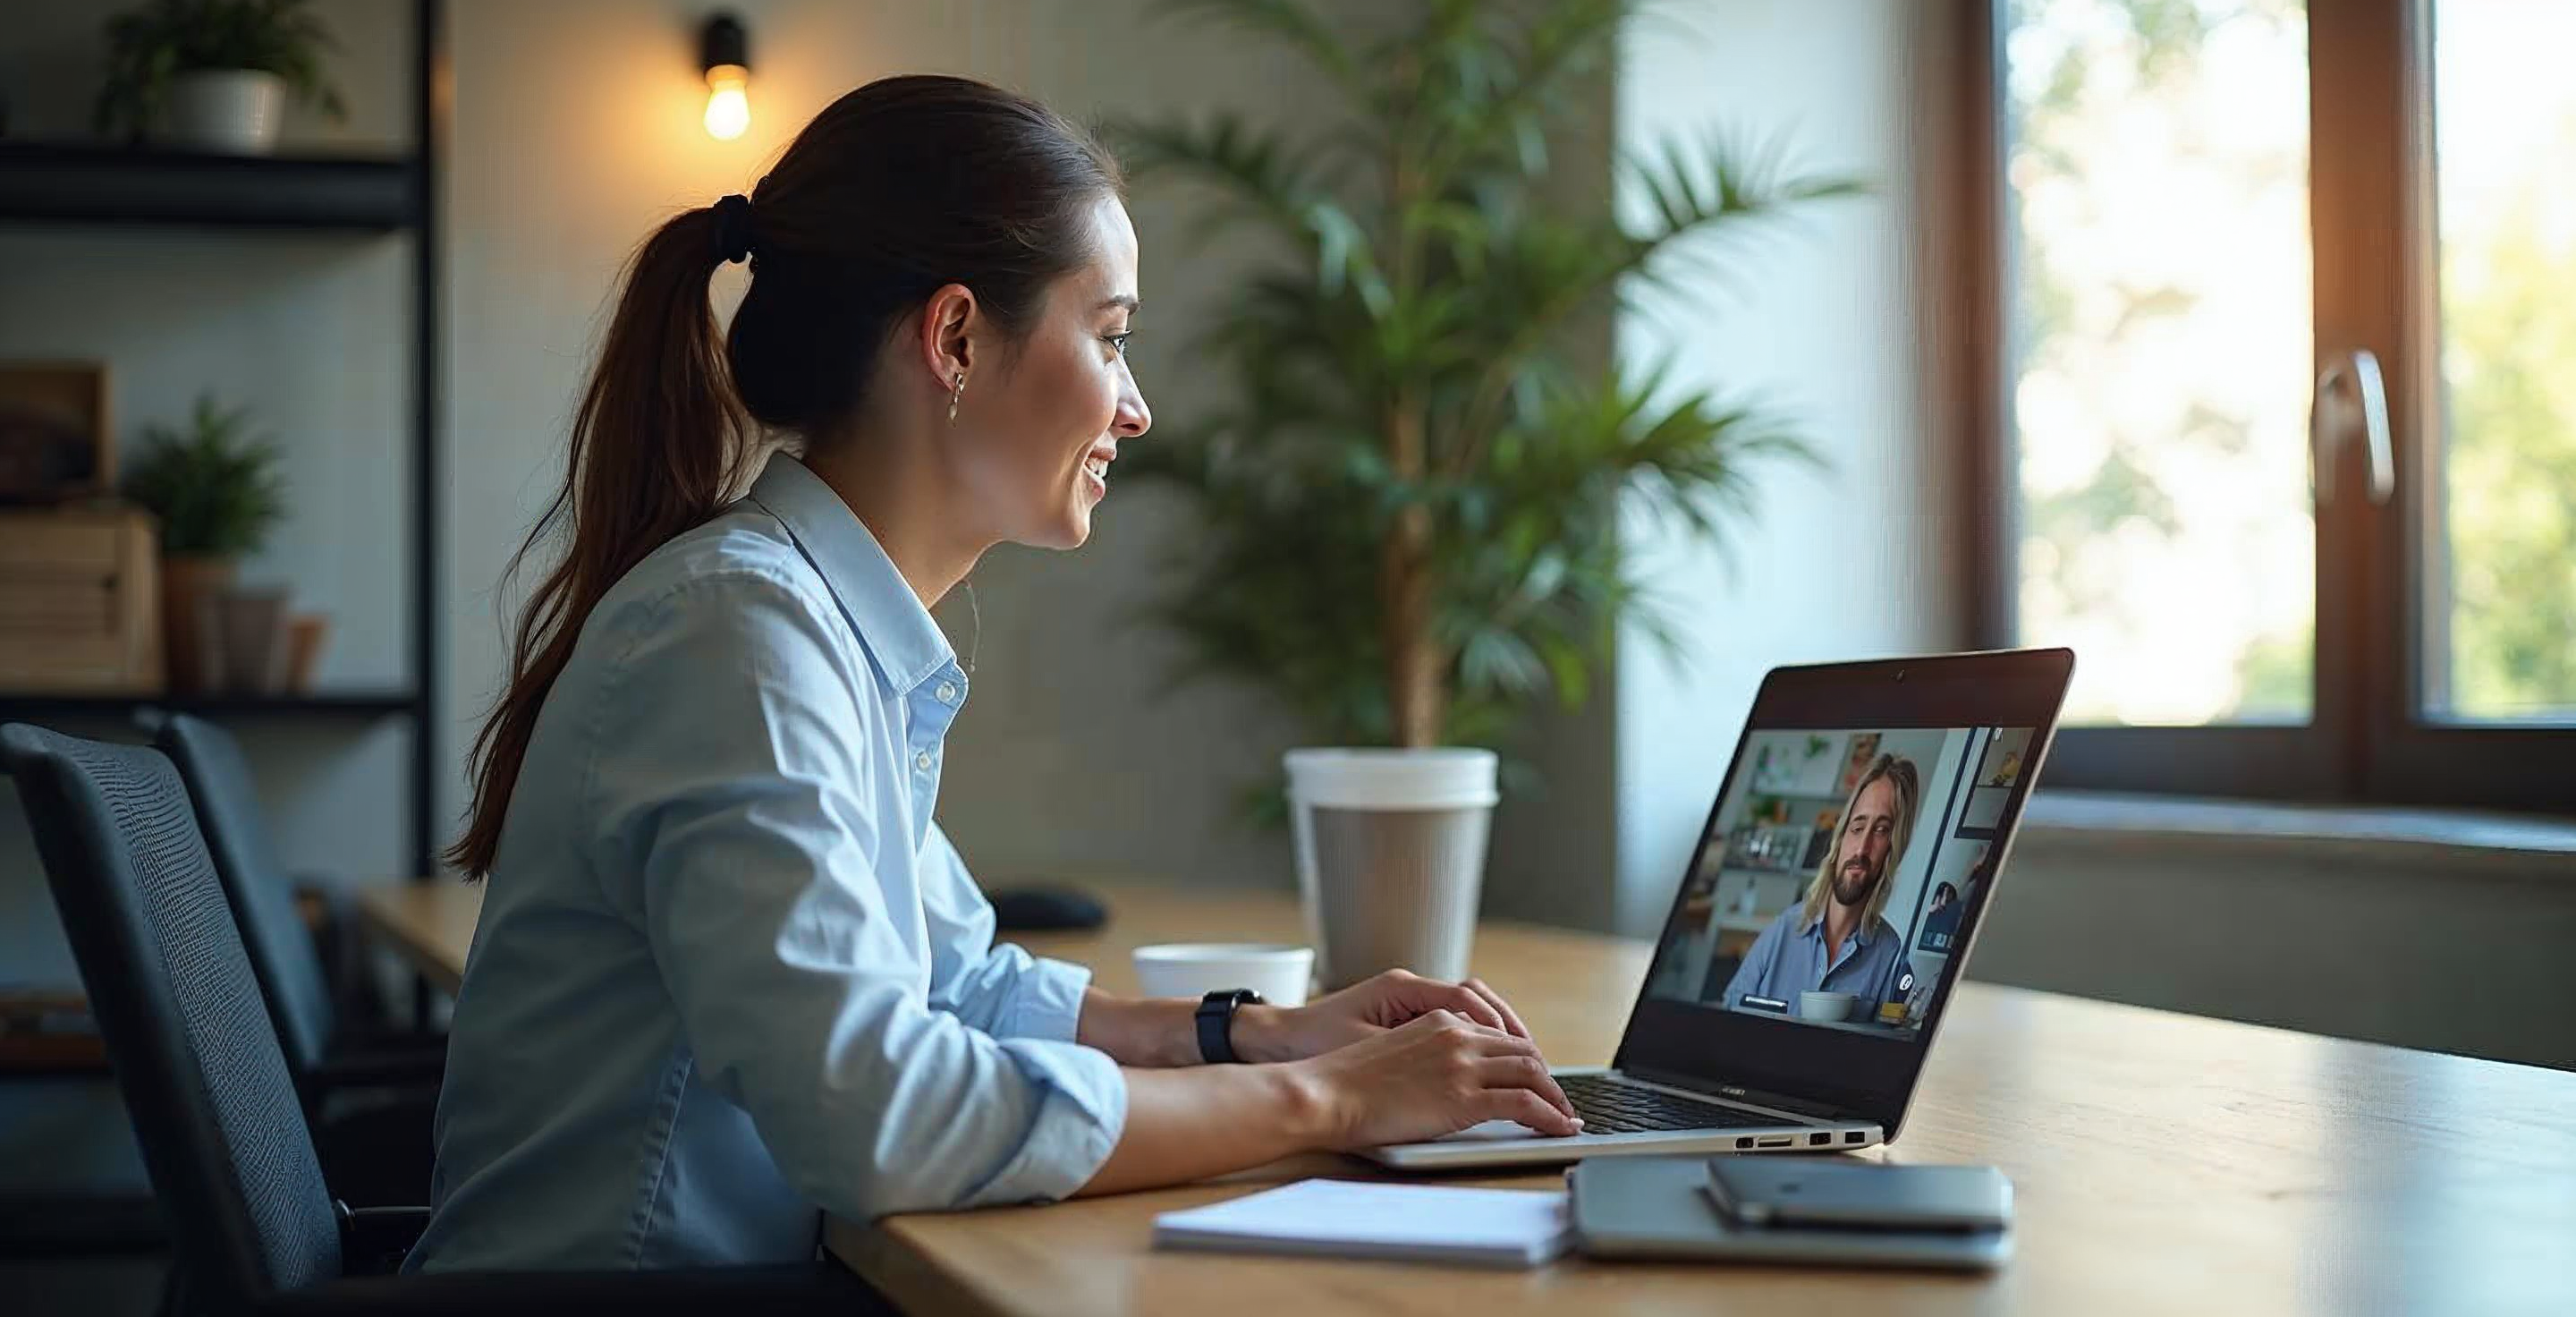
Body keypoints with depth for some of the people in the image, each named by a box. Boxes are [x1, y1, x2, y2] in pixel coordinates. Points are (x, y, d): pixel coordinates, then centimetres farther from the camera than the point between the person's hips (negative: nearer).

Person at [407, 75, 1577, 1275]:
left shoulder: (833, 629, 8)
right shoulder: (740, 625, -17)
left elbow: (952, 983, 20)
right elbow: (864, 1109, -26)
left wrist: (1270, 1032, 6)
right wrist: (1319, 1100, -18)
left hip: (757, 1275, 8)